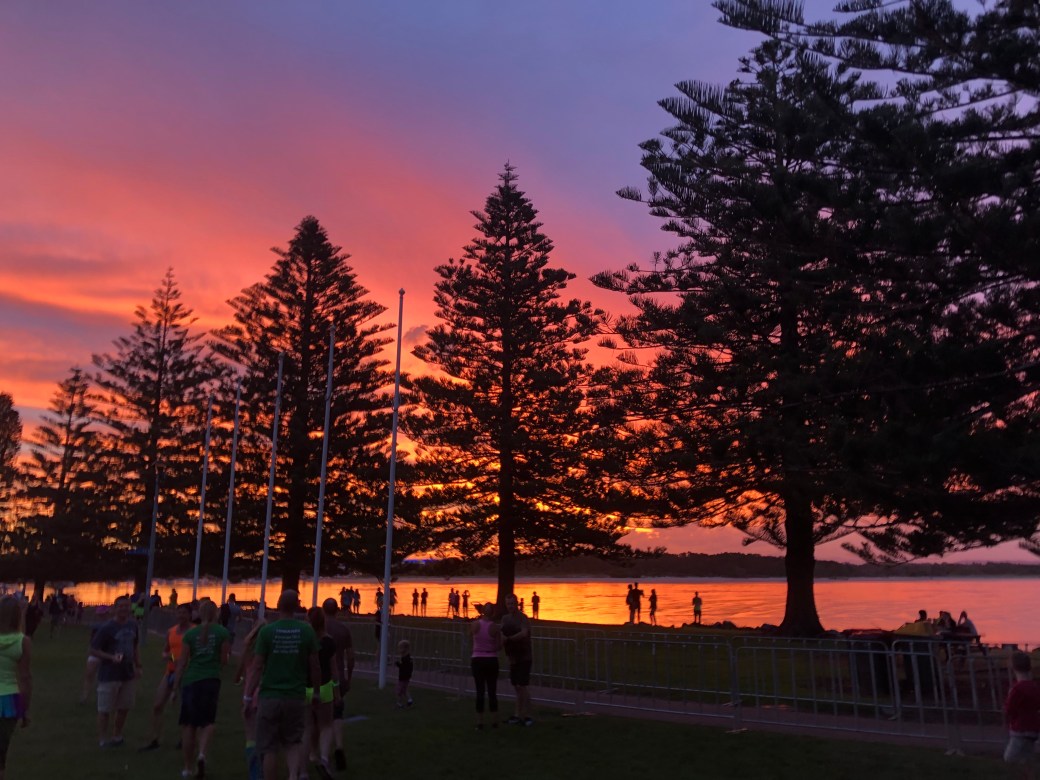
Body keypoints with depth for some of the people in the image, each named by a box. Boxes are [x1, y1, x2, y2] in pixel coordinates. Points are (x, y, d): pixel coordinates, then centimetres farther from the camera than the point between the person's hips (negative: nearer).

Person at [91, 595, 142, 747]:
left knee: (124, 707, 14)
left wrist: (138, 666, 11)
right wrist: (111, 657, -25)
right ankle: (102, 739, 17)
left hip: (128, 675, 6)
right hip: (109, 675, -6)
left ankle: (117, 735, 31)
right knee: (105, 709, 4)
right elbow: (93, 650, -12)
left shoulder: (133, 625, 5)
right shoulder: (107, 628, -14)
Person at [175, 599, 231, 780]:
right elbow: (224, 660, 1)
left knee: (189, 724, 12)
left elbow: (182, 662, 2)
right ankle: (202, 753, -14)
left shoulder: (190, 634, 2)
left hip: (190, 680, 1)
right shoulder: (223, 633, -1)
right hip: (211, 680, -1)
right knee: (207, 721, 11)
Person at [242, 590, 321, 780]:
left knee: (269, 749, 10)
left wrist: (247, 697, 1)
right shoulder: (306, 631, -3)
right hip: (296, 697, 1)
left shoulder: (267, 631, -6)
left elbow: (256, 667, -6)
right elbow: (314, 666, 1)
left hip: (269, 697, -1)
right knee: (292, 743, 17)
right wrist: (316, 692, 14)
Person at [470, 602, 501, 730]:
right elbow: (499, 646, -5)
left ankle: (480, 722, 6)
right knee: (492, 691, 9)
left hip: (477, 660, 1)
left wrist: (480, 618, 19)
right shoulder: (494, 626, -9)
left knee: (480, 691, 5)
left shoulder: (476, 624, -6)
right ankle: (494, 721, 14)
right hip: (492, 660, -1)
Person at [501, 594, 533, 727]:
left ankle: (528, 717, -3)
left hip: (524, 657, -7)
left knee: (522, 686, -10)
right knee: (517, 687, 10)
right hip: (513, 658, 7)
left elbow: (524, 633, -32)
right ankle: (519, 715, 17)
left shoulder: (522, 618, -15)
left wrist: (508, 639, -28)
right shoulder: (505, 618, 9)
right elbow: (504, 635, 15)